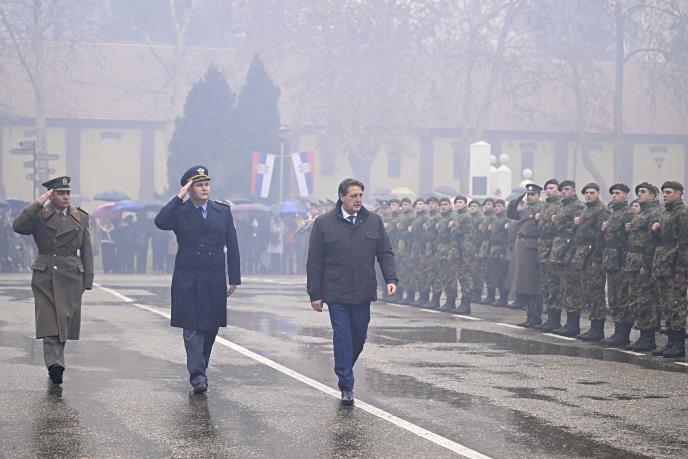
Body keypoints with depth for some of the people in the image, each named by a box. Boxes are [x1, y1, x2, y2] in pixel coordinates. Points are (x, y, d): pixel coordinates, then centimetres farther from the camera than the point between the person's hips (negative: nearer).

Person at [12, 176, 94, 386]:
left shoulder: (81, 217, 11)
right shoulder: (40, 216, 4)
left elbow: (87, 250, 11)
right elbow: (17, 226, -15)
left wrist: (87, 280, 5)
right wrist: (38, 203, -15)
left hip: (71, 276, 2)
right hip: (45, 275, -2)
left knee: (64, 321, 3)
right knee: (49, 321, -11)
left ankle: (54, 364, 14)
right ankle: (55, 363, -19)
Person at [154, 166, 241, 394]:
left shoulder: (223, 211, 9)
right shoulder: (179, 212, 1)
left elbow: (232, 247, 10)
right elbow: (160, 222, -21)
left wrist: (234, 279, 6)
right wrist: (179, 197, -17)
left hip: (215, 281, 3)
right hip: (187, 281, -3)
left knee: (211, 327, 8)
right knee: (192, 328, -6)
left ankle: (200, 369, 24)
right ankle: (197, 375, -9)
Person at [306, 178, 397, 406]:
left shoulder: (374, 221, 7)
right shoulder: (324, 223, -2)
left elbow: (385, 253, 10)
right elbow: (314, 262, 0)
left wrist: (391, 278, -5)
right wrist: (315, 294, -2)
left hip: (363, 293, 3)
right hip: (336, 295, -3)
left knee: (359, 337, 11)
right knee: (342, 339, -5)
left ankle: (344, 372, 34)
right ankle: (346, 387, 0)